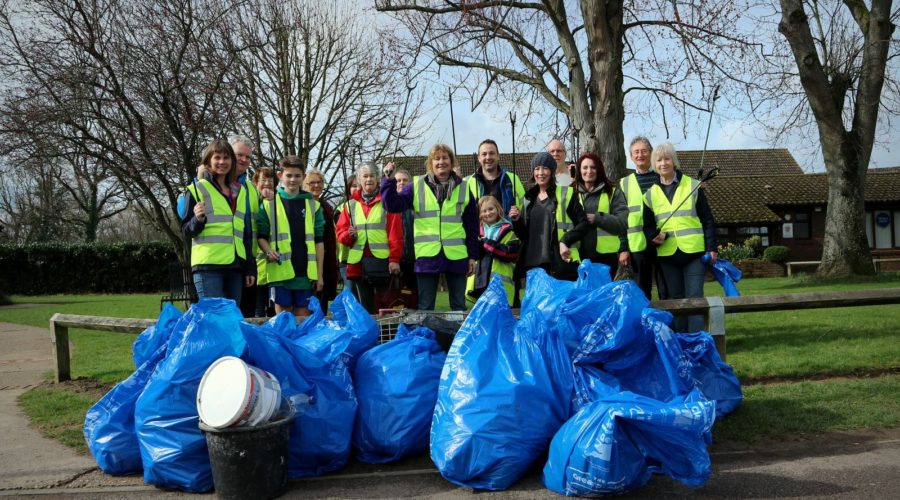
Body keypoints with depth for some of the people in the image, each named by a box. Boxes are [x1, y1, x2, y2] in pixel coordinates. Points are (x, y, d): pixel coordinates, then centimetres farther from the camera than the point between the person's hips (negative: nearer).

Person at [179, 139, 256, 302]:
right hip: (208, 265, -5)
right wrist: (198, 220, -21)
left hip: (235, 265, 6)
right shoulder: (198, 189, 2)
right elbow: (187, 231, 1)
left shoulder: (239, 191, 18)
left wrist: (250, 267, 15)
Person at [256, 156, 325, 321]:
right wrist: (269, 251, -15)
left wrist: (319, 273, 7)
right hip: (280, 271, -2)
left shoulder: (313, 205, 11)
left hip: (305, 271, 2)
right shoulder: (269, 203, 5)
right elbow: (261, 236, 6)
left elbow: (319, 241, 11)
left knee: (303, 317, 7)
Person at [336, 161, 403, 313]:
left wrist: (394, 259, -10)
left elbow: (395, 233, -3)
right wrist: (348, 235, -10)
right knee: (365, 307, 8)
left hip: (382, 261, -3)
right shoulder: (351, 204, 12)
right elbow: (340, 231, 13)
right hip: (359, 262, 3)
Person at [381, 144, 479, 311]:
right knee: (425, 307, 5)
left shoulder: (463, 188, 6)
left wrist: (472, 256, 5)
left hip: (456, 256, 1)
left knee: (459, 306, 9)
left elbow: (472, 225, 7)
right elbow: (393, 205, -3)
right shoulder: (417, 186, 5)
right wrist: (389, 181, -13)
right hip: (427, 255, -1)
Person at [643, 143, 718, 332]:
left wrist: (712, 248, -4)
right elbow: (648, 225, 13)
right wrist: (653, 236, -9)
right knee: (675, 298, 8)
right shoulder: (651, 193, 9)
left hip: (694, 252, -2)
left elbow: (707, 220, 3)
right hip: (667, 254, 2)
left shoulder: (692, 186, 3)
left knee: (694, 297, -3)